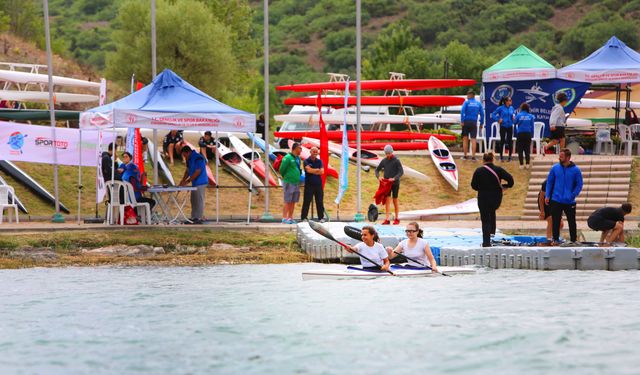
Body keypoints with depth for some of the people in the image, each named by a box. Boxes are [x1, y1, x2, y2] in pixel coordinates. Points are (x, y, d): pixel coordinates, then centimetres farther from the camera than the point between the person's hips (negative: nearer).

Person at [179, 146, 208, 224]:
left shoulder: (198, 158, -19)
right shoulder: (189, 159, 11)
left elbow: (197, 172, -21)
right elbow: (188, 170, 18)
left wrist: (187, 181, -19)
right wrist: (183, 180, 5)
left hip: (200, 183, -10)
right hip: (195, 184, 10)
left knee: (199, 200, -7)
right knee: (193, 201, 12)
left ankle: (200, 218, -4)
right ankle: (194, 218, 17)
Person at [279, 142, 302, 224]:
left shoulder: (298, 158, 13)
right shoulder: (287, 158, -12)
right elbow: (282, 169, -10)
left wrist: (298, 177, 13)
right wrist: (285, 177, 3)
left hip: (296, 183, 8)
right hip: (289, 183, -8)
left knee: (293, 202, 8)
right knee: (287, 202, -7)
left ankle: (290, 218, 13)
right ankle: (284, 218, -5)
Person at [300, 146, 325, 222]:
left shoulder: (319, 161, 12)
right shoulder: (306, 161, 2)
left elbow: (322, 172, -1)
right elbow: (308, 170, -15)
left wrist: (312, 171, -7)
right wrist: (317, 170, -5)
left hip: (318, 184, 3)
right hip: (309, 184, -3)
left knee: (319, 202, 4)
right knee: (306, 201, -3)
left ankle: (321, 218, 8)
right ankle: (303, 218, 0)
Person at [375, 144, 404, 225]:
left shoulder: (396, 161, -6)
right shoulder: (384, 161, 5)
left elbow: (401, 172, -12)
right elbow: (377, 170, 11)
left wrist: (394, 178, -25)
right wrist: (378, 176, -10)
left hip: (395, 183, -3)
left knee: (395, 200, 5)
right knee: (387, 200, -3)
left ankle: (397, 219, 16)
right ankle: (387, 219, -6)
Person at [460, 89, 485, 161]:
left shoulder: (466, 102, -1)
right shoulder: (478, 103, 7)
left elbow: (462, 111, -12)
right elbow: (482, 114, 5)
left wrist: (462, 121, -12)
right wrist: (481, 123, 10)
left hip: (466, 122, -2)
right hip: (474, 123, 2)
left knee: (465, 139, 7)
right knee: (473, 139, -1)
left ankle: (465, 156, 8)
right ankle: (473, 156, -7)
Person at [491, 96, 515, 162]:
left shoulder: (511, 108, 6)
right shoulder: (501, 108, -7)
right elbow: (493, 114, -3)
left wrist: (513, 118, 1)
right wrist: (498, 119, -12)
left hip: (510, 126, 4)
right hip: (503, 126, -4)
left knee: (510, 141, 3)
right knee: (502, 141, -1)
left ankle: (510, 156, 11)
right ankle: (501, 157, 8)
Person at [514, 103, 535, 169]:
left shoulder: (518, 115, -6)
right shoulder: (530, 116, -1)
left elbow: (515, 123, 6)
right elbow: (532, 126, 3)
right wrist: (532, 135, 11)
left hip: (520, 134, -2)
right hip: (528, 134, 2)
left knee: (520, 149, 5)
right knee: (527, 149, 9)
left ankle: (521, 164, -1)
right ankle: (527, 164, 3)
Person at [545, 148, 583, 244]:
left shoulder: (575, 170, -3)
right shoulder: (555, 168, 1)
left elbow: (579, 185, 1)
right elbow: (549, 182, 8)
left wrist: (572, 196, -11)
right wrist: (547, 196, 0)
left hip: (569, 202, -1)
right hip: (556, 201, 1)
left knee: (572, 222, 5)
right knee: (556, 221, 5)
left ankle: (574, 240, 15)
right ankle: (555, 239, 16)